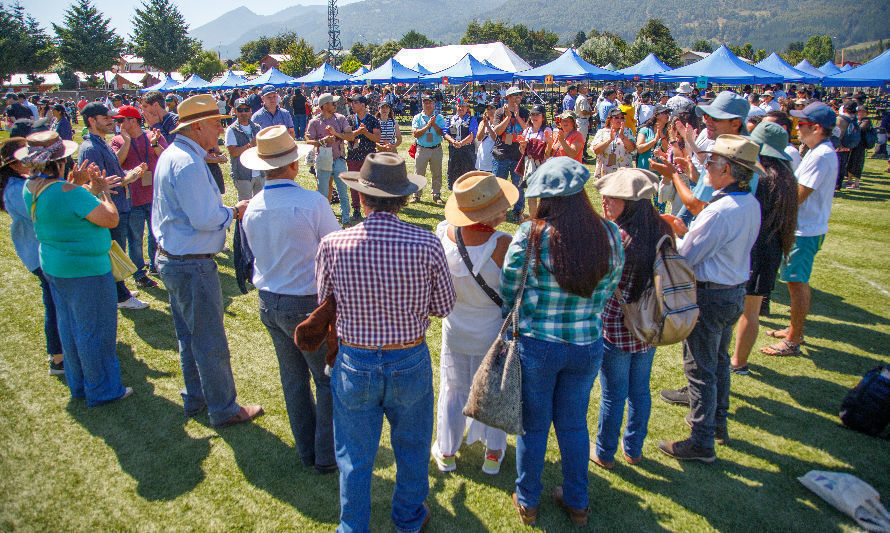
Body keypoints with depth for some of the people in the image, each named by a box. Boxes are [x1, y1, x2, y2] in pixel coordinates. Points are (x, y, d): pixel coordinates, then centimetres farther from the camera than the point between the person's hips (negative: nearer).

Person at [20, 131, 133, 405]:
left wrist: (74, 183, 7)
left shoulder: (31, 187, 0)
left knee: (69, 328, 20)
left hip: (53, 266, 9)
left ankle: (79, 384, 35)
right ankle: (102, 390, 16)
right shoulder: (70, 192, -26)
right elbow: (111, 219, -22)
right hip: (85, 270, -9)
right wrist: (100, 191, -8)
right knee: (94, 331, 4)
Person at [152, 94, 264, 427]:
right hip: (192, 266, -11)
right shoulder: (188, 163, -22)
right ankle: (223, 410, 16)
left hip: (171, 259, 11)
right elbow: (205, 219, -25)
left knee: (188, 336, 21)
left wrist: (223, 209, 10)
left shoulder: (171, 155, 11)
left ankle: (195, 399, 36)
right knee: (211, 342, 2)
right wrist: (234, 212, -9)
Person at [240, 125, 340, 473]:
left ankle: (307, 451, 34)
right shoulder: (313, 202, -20)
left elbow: (257, 254, 11)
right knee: (329, 380, 11)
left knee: (293, 380, 19)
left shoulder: (251, 208, -2)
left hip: (268, 302, 6)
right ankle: (327, 456, 21)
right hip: (308, 304, -6)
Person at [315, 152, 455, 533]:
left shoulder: (332, 245, -17)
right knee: (412, 449, 25)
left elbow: (324, 303, -1)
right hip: (410, 362, 1)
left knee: (355, 459, 20)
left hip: (354, 363, 0)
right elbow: (443, 307, -6)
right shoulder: (428, 245, -19)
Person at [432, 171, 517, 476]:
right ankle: (493, 454, 39)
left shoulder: (442, 233, -18)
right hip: (493, 334, -2)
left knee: (453, 390, 22)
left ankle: (445, 452, 39)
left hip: (454, 331, 3)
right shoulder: (501, 244, -30)